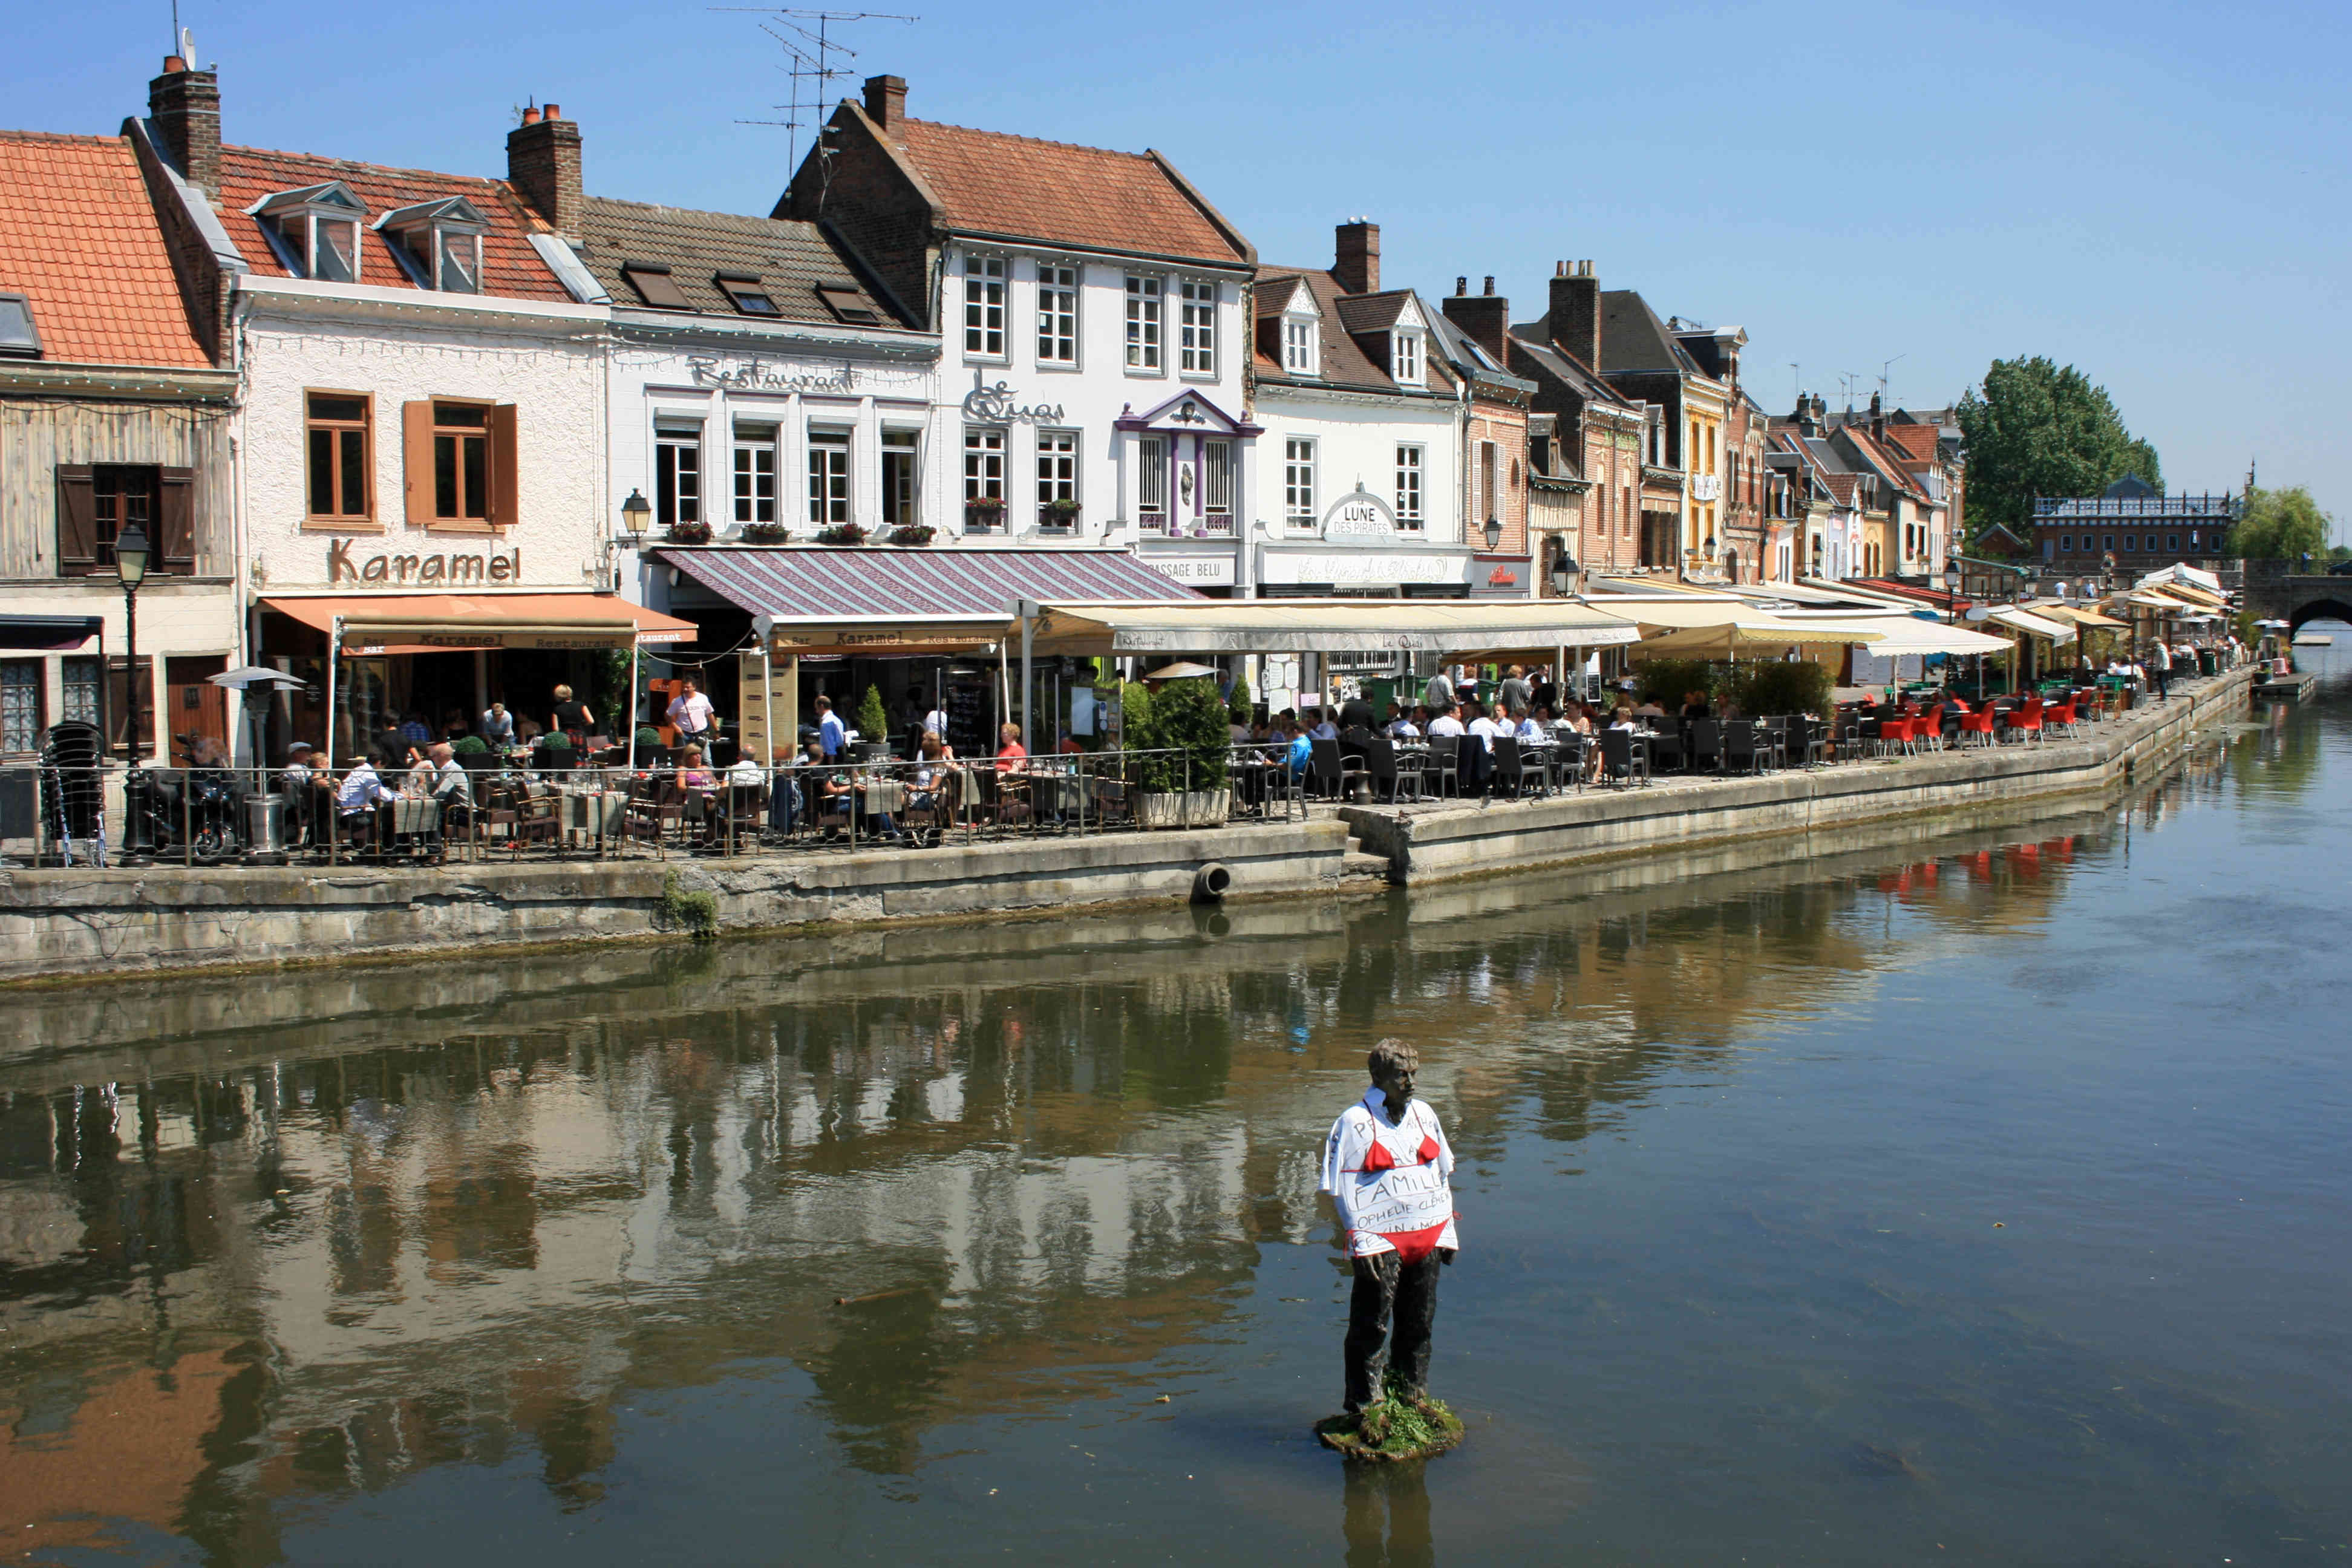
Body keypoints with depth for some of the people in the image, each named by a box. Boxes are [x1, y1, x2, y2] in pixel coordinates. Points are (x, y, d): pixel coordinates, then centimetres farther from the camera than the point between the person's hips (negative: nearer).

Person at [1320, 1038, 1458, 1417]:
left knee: (1419, 1323, 14)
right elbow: (1341, 1189, -7)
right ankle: (1365, 1406, 11)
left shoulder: (1423, 1114, 10)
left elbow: (1443, 1175, 19)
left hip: (1428, 1237, 6)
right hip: (1381, 1241, -5)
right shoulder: (1354, 1123, -7)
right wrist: (1360, 1239, -13)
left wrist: (1447, 1232, 15)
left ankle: (1413, 1393, 30)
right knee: (1372, 1328, -1)